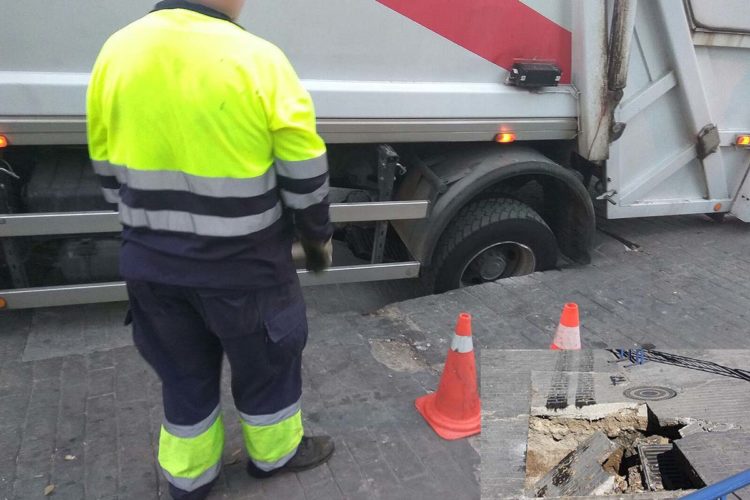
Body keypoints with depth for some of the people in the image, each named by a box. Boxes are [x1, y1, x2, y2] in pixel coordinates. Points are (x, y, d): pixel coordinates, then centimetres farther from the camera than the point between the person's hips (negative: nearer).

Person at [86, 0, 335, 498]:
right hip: (244, 263, -4)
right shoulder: (256, 59, -18)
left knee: (183, 370, 23)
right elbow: (304, 174, -13)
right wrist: (317, 235, 4)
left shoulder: (116, 51, -2)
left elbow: (109, 171, 6)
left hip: (152, 260, 5)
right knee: (265, 360, 20)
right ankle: (274, 452, 42)